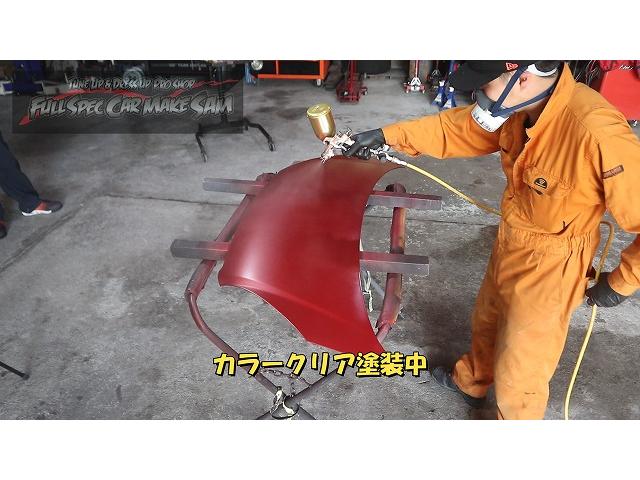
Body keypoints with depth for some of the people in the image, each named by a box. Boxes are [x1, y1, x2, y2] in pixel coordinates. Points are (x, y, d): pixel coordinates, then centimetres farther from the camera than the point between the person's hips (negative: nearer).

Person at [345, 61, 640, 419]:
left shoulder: (597, 134, -36)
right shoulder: (522, 108, -11)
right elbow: (457, 128, 3)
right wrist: (386, 135, 2)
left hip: (545, 275, -8)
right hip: (508, 251, 8)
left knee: (516, 376, 13)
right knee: (485, 324, 32)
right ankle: (470, 382, 62)